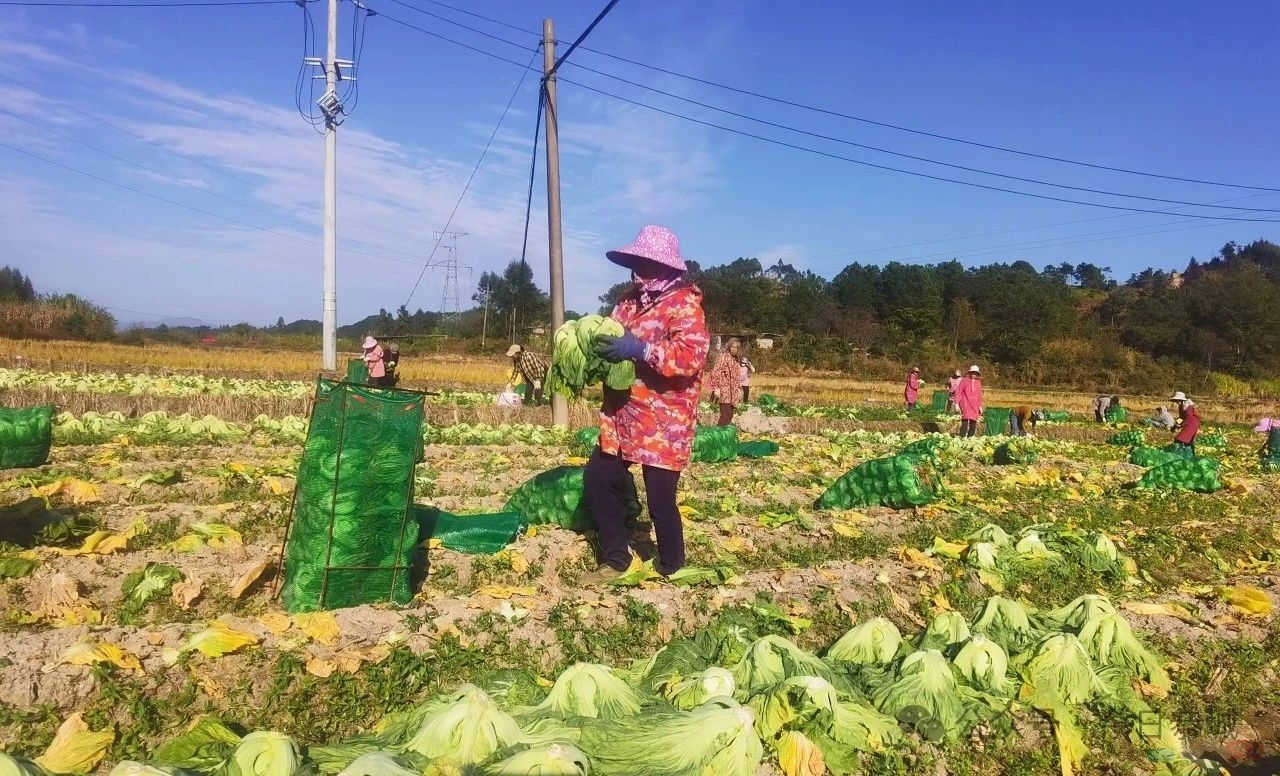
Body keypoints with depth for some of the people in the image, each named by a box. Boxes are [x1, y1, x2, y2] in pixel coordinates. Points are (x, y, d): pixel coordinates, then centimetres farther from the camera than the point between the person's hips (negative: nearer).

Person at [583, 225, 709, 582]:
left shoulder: (684, 304, -12)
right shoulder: (630, 300, 14)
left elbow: (692, 356, -25)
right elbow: (615, 339, 25)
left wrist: (640, 350, -29)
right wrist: (597, 344, 2)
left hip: (664, 426, -8)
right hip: (622, 419, 9)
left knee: (660, 501, -2)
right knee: (597, 480, 10)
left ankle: (672, 569, 22)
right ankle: (615, 557, 26)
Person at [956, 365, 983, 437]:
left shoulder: (978, 382, 12)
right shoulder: (965, 381, -2)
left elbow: (979, 395, 18)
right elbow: (958, 392, -4)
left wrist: (980, 405, 16)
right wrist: (956, 403, -9)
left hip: (975, 406, 5)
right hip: (966, 405, -5)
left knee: (973, 424, 4)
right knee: (965, 423, -15)